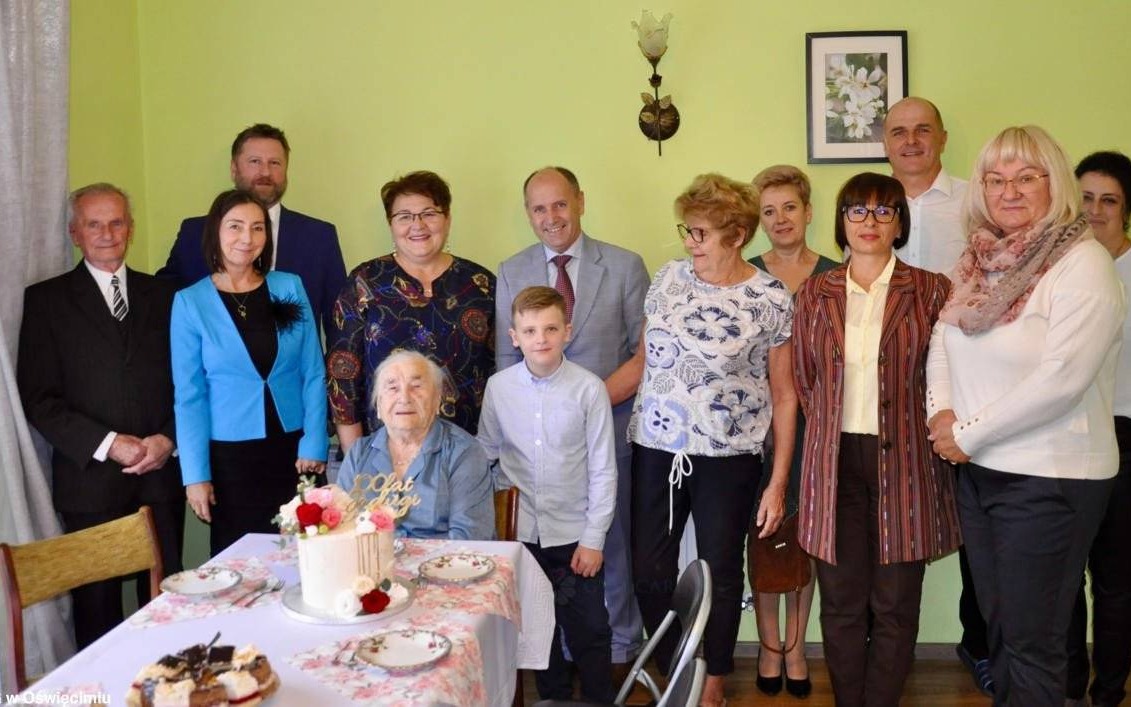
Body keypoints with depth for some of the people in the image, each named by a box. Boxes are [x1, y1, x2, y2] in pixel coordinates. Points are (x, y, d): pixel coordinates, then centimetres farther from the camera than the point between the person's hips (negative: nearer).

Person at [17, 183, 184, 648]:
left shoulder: (162, 296, 12)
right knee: (97, 604, 5)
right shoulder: (46, 299, 4)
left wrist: (167, 439, -6)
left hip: (160, 473, 2)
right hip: (89, 480, -2)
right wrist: (107, 444, -11)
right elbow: (38, 397, -3)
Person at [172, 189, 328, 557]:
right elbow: (189, 395, -3)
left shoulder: (289, 287, 1)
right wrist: (196, 474, -6)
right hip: (230, 456, -1)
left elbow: (313, 373, 1)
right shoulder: (190, 302, -2)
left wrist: (314, 445, -6)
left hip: (294, 450, 1)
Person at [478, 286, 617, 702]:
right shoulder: (498, 387, -5)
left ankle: (599, 699, 29)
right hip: (520, 533, 3)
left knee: (589, 632, 9)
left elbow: (603, 470, -8)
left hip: (575, 535, -2)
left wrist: (594, 538, -8)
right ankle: (553, 697, 37)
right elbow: (485, 453, 7)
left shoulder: (589, 389, -12)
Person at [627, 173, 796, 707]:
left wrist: (778, 483, -5)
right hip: (655, 448, 3)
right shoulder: (669, 278, 3)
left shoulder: (772, 300, -6)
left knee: (720, 574, 9)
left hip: (728, 458, -3)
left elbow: (784, 395, -3)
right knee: (649, 572, 7)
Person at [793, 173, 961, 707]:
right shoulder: (815, 293, 6)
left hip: (904, 463, -1)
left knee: (895, 607, 7)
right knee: (841, 604, 8)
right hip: (835, 462, 2)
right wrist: (833, 431, 8)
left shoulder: (931, 291, 0)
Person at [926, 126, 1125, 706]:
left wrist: (968, 435, -15)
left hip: (1048, 479, -6)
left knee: (1032, 642, 5)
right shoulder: (980, 260, 8)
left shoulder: (1083, 264, -14)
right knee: (997, 624, 19)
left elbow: (1060, 379, -21)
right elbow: (941, 340, 12)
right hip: (977, 471, 7)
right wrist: (941, 412, -7)